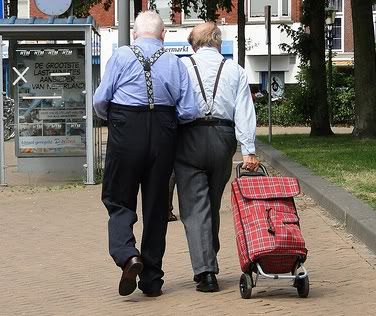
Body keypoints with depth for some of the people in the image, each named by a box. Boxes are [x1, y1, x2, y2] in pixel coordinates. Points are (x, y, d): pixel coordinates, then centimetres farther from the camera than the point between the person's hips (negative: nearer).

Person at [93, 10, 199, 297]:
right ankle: (152, 281, 16)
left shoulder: (122, 56, -1)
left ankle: (127, 255, -19)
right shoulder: (175, 63, 5)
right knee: (156, 206, 11)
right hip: (163, 137, 2)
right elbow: (189, 111, 0)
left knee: (119, 201, 9)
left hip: (126, 134, -2)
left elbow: (100, 101, -3)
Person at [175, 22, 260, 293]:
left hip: (190, 138, -3)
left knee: (195, 207, -2)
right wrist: (249, 150, -3)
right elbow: (244, 112, 2)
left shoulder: (181, 67, 4)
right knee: (213, 206, 16)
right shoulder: (235, 70, 9)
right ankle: (209, 264, 25)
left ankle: (206, 271, -13)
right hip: (224, 138, 3)